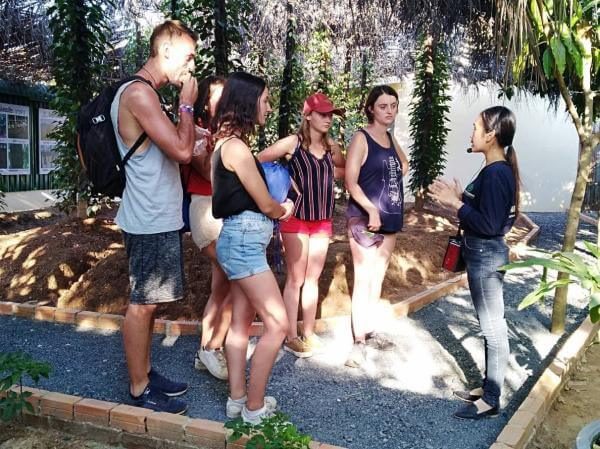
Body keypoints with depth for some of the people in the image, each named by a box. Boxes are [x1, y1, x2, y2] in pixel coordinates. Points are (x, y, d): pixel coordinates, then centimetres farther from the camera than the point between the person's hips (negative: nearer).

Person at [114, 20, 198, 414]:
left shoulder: (142, 93, 16)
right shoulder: (139, 93, -18)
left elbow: (171, 149, 21)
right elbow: (182, 151, -24)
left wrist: (184, 106, 9)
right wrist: (187, 104, -11)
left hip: (157, 218, 10)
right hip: (151, 222, -10)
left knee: (147, 302, 16)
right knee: (142, 303, 0)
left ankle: (145, 373, 29)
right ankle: (139, 390, 13)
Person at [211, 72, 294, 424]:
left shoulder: (230, 143, 13)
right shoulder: (236, 147, -17)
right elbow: (266, 205, -11)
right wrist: (285, 209, 9)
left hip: (240, 239, 10)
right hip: (244, 240, -10)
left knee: (241, 321, 14)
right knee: (278, 324, -5)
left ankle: (237, 399, 24)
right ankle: (254, 407, 6)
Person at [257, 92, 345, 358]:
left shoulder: (331, 147, 7)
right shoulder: (293, 143, -9)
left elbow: (345, 169, 23)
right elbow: (258, 162, -9)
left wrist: (324, 172, 5)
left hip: (323, 220, 5)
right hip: (297, 218, -5)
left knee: (313, 278, 11)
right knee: (295, 279, 1)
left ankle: (309, 333, 22)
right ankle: (291, 337, 10)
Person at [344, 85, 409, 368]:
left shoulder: (391, 139, 11)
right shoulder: (361, 138, -9)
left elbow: (404, 163, 31)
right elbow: (350, 181, -17)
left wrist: (392, 182, 13)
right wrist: (371, 209, -27)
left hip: (391, 218, 8)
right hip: (365, 219, -7)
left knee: (378, 277, 14)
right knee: (363, 278, -5)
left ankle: (370, 331, 27)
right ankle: (359, 342, 1)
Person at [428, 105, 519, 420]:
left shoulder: (496, 173, -21)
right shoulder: (498, 170, 10)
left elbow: (488, 224, -23)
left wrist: (455, 204, -17)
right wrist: (460, 197, 8)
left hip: (485, 257, -10)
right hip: (484, 255, 10)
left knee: (493, 329, 1)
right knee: (491, 327, 17)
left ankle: (491, 401, 14)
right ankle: (489, 388, 31)